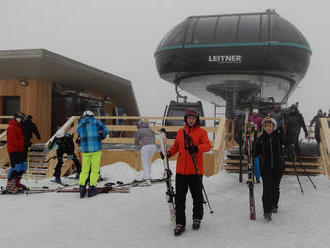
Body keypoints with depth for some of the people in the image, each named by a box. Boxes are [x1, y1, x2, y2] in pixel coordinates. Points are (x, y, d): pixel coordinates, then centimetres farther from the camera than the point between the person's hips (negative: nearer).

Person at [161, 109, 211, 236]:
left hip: (195, 170, -3)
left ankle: (197, 218, 29)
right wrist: (169, 153, 0)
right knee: (180, 197, 2)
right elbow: (176, 146, 20)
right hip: (181, 170, 3)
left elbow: (207, 145, -11)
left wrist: (197, 148, -30)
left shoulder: (201, 132, 2)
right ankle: (180, 223, 9)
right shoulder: (180, 132, 13)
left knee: (197, 196, 9)